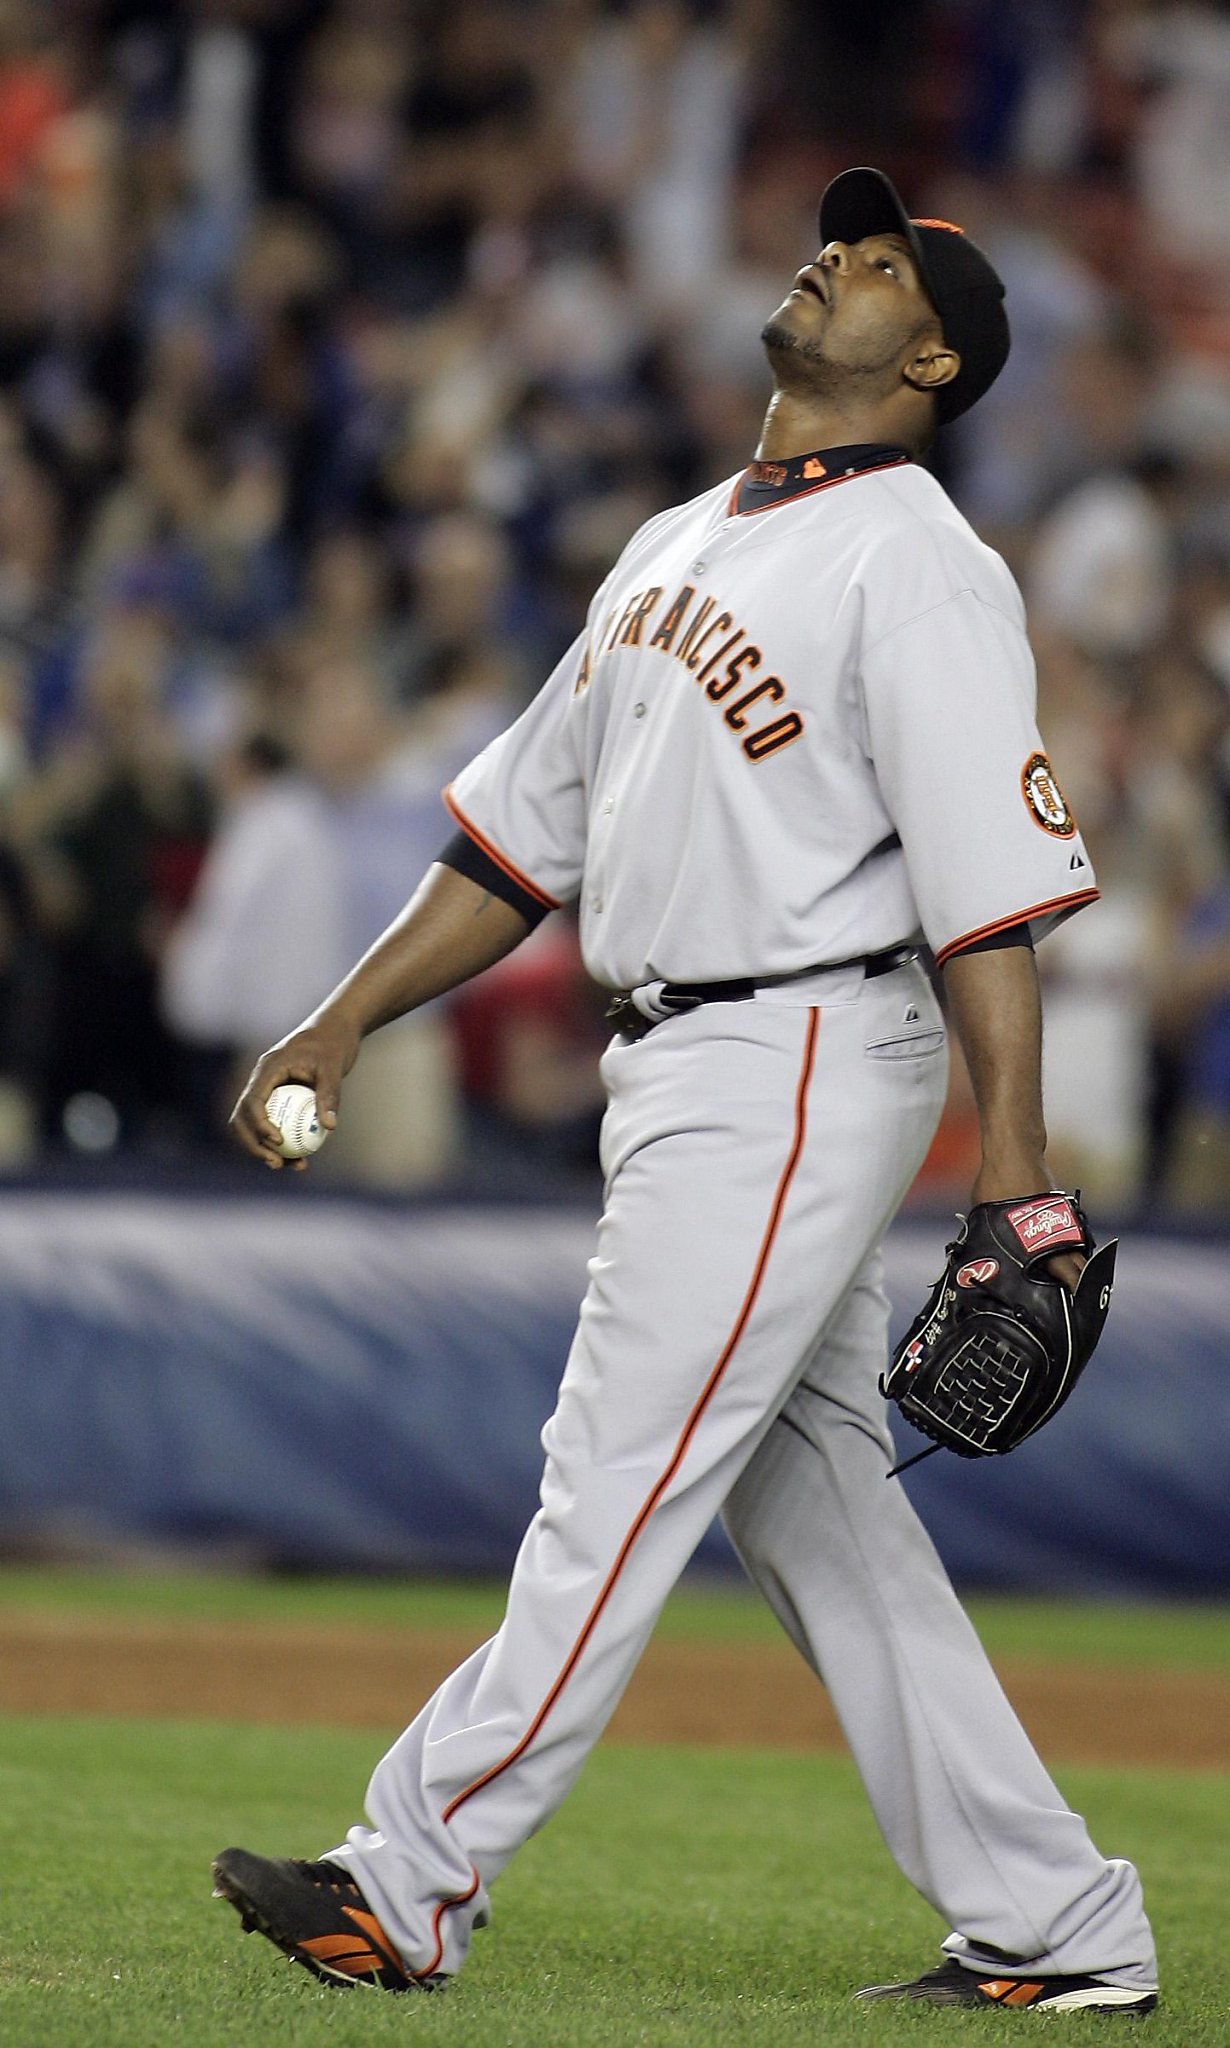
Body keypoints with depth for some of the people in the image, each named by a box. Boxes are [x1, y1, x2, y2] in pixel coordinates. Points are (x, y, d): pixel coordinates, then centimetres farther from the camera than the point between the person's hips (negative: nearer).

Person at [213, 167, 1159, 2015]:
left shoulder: (917, 568, -9)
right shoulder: (677, 547, 18)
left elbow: (989, 890, -16)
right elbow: (522, 826, 22)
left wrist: (1017, 1173, -23)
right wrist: (346, 1023, 15)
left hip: (802, 1066, -9)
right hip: (683, 1077, 9)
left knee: (619, 1483, -8)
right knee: (817, 1515, 9)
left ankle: (411, 1891, -6)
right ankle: (1057, 1930, 12)